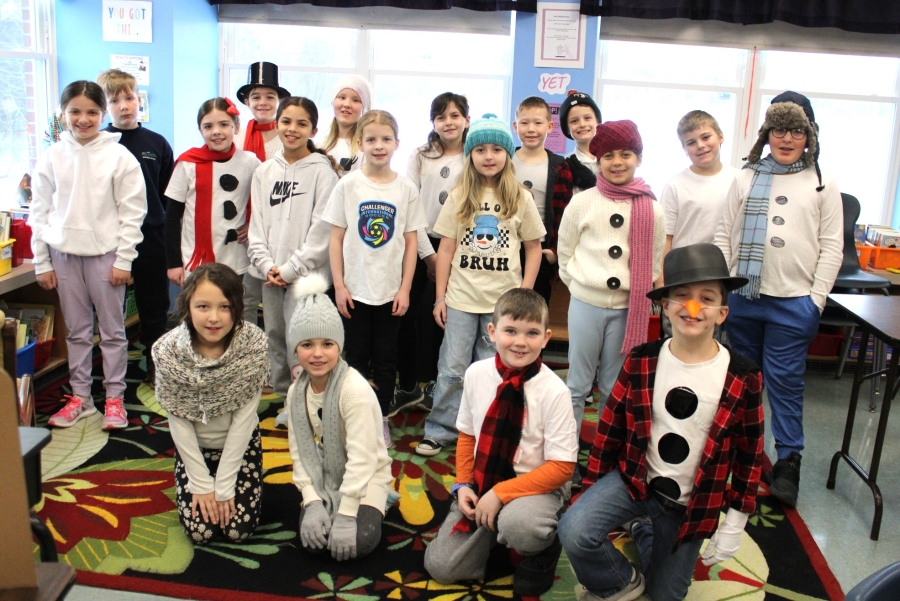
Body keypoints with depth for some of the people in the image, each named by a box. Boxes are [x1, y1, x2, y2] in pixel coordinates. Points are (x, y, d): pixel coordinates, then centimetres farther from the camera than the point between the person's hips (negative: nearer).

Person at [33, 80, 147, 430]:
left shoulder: (119, 156, -4)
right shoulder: (51, 157, 4)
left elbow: (132, 212, -5)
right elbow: (40, 213, 7)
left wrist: (123, 260, -8)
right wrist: (41, 263, 5)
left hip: (105, 253, -3)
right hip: (64, 255, 3)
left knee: (112, 329, 4)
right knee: (76, 331, 11)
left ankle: (114, 398, 15)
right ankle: (80, 397, 22)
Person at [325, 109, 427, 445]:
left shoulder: (406, 189, 0)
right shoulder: (348, 185, -2)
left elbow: (410, 242, 1)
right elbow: (336, 238, -1)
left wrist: (405, 289, -3)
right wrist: (339, 285, -5)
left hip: (390, 291, 1)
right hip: (354, 290, -1)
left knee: (386, 359, 10)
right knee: (356, 357, 9)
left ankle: (381, 418, 24)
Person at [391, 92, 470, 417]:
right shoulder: (420, 157, 6)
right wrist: (429, 253, -6)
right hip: (420, 245, 1)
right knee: (408, 315, 1)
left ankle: (436, 385, 20)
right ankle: (407, 387, 17)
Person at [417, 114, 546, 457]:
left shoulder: (521, 199, 0)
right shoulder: (459, 197, 2)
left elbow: (533, 248, 5)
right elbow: (446, 249, 3)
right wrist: (440, 296, -1)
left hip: (504, 300, 0)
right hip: (461, 299, 0)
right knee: (452, 369, 5)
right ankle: (440, 431, 18)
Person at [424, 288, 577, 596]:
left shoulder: (554, 391, -20)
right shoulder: (476, 374, -7)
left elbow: (561, 466, -17)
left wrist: (500, 493, -22)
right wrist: (463, 484, -6)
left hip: (535, 484, -4)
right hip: (482, 482, 4)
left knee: (518, 523, -38)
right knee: (441, 566, -1)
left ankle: (543, 551, 0)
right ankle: (495, 533, 28)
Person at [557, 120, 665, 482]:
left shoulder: (651, 209, 0)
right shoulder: (583, 202, -3)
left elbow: (654, 263, 9)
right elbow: (565, 252, 5)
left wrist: (637, 294, 5)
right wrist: (582, 285, 4)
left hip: (627, 309, 1)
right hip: (585, 305, -1)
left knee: (614, 388, 12)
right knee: (578, 385, 8)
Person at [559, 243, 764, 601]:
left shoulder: (743, 379, -14)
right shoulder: (640, 361, -11)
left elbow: (749, 455, -4)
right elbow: (609, 429, -3)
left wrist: (734, 525, -1)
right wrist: (591, 492, -1)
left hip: (691, 504, 0)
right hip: (632, 478, 0)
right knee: (573, 530, -26)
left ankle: (641, 527, 43)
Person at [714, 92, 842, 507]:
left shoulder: (823, 186, 3)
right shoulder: (746, 179, 6)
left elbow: (832, 247, 1)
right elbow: (725, 235, 5)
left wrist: (816, 299, -5)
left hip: (794, 303, -2)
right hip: (743, 298, 2)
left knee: (785, 381, 1)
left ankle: (788, 461, 13)